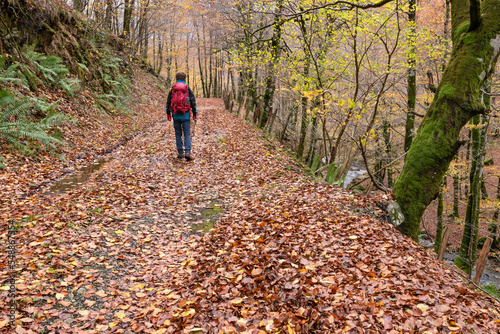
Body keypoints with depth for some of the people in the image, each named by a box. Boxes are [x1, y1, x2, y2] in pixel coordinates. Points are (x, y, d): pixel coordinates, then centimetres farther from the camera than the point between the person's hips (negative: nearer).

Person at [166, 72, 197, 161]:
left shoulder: (172, 89, 4)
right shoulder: (188, 88, 1)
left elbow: (168, 102, 7)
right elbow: (193, 101, 3)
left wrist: (168, 113, 15)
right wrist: (194, 113, 11)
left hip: (176, 115, 1)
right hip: (186, 115, -1)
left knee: (178, 134, 9)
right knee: (187, 134, 0)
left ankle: (180, 153, 9)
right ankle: (187, 152, -12)